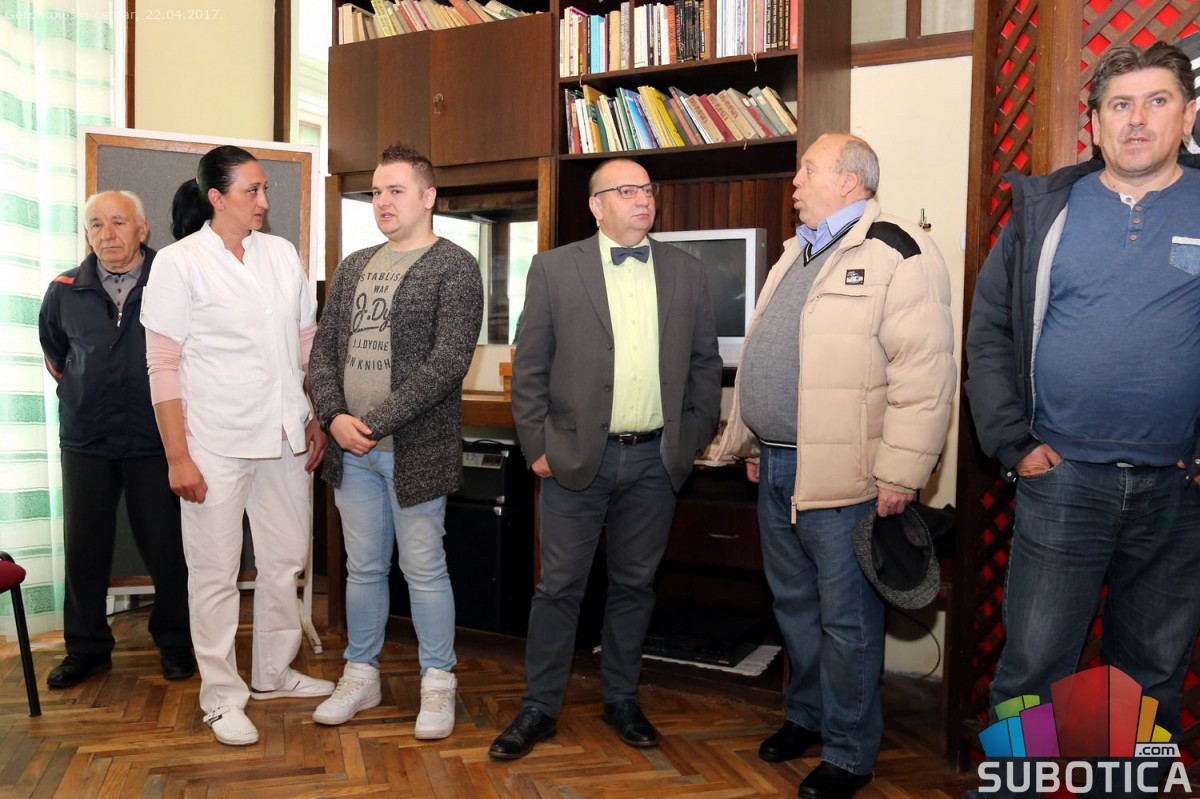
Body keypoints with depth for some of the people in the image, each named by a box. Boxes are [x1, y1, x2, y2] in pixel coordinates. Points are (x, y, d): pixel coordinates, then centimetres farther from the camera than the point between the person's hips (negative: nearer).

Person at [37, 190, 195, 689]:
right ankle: (87, 648, 24)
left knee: (166, 547, 3)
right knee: (83, 549, 9)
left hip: (154, 438, -3)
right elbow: (52, 348, 23)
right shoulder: (65, 291, 3)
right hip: (85, 440, 3)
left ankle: (174, 642, 20)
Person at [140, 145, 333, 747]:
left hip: (284, 439, 5)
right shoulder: (179, 262, -4)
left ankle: (273, 673, 32)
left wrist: (318, 419, 11)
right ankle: (222, 697, 19)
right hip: (216, 444, -5)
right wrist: (177, 456, -11)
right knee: (216, 573, 3)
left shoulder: (282, 253, 9)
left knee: (285, 559, 13)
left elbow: (308, 342, 14)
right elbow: (163, 365, -6)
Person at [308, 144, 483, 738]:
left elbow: (448, 362, -16)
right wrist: (334, 416, -5)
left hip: (415, 448, -6)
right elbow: (324, 348, 13)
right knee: (363, 569, 16)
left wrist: (375, 422, -17)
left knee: (423, 570, 5)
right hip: (351, 448, 6)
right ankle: (361, 677, 32)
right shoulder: (353, 268, 14)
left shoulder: (454, 268, -6)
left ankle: (438, 685, 21)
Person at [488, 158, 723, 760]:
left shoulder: (687, 273, 8)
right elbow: (529, 365, 0)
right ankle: (539, 708, 21)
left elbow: (706, 362, 11)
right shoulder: (554, 268, 0)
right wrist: (537, 445, -5)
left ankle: (622, 699, 30)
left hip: (654, 460, 3)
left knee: (635, 584, 13)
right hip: (577, 456, -2)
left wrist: (692, 438, 6)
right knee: (559, 586, 5)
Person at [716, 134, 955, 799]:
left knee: (847, 619, 4)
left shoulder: (896, 253, -12)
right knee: (794, 605, 20)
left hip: (844, 476, -9)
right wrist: (753, 442, 22)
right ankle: (806, 715, 38)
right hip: (778, 468, 9)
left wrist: (900, 476, -21)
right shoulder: (796, 254, 18)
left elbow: (923, 374, -19)